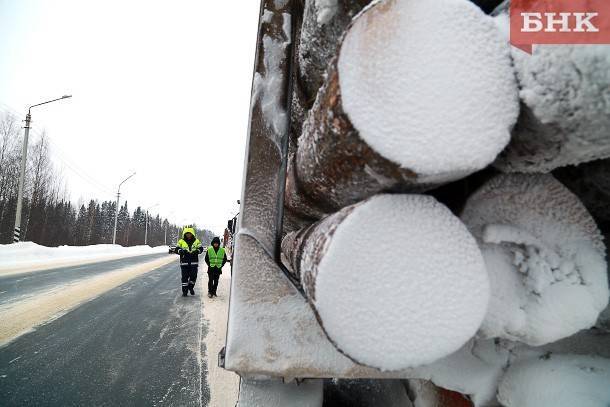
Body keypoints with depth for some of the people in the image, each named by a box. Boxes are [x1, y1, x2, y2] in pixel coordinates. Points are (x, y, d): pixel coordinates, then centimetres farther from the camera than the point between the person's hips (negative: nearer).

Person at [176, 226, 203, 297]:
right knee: (185, 277, 2)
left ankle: (191, 287, 26)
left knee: (193, 276, -1)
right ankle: (184, 291, 13)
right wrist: (181, 251, -23)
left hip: (194, 262, 1)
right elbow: (177, 249, -1)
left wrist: (197, 251, -20)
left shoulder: (196, 241, 7)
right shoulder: (181, 241, 6)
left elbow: (201, 248, 1)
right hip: (184, 262, 0)